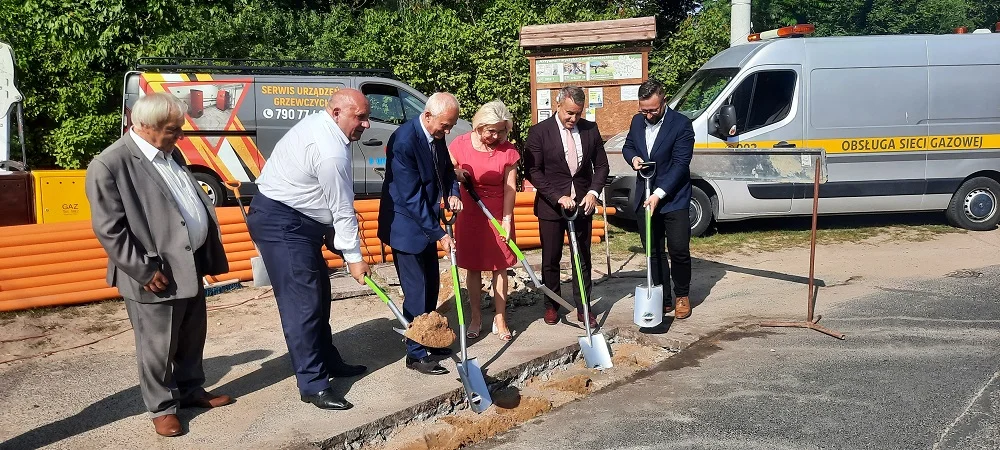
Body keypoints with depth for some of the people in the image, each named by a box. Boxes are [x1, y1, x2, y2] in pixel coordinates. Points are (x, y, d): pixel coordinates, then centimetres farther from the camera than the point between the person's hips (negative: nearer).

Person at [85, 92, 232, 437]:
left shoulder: (169, 153, 10)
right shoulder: (109, 165, -16)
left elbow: (196, 202, 17)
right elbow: (108, 229, -18)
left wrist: (209, 250, 13)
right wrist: (144, 271, -18)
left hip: (191, 265, 8)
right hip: (157, 275, -8)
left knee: (192, 338, 20)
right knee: (158, 347, 7)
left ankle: (191, 390, 38)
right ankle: (162, 407, 24)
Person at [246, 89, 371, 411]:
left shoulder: (319, 124, 8)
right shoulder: (331, 152, -24)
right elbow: (343, 210, -17)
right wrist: (354, 257, -8)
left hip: (294, 219, 11)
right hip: (281, 223, -11)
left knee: (319, 293, 16)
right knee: (302, 302, -9)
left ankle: (328, 361, 28)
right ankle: (313, 384, -4)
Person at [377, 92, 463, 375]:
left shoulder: (436, 136, -1)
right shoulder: (404, 140, -26)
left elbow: (446, 169, 17)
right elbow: (411, 197, -26)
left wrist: (452, 193, -4)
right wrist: (439, 234, -23)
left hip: (425, 223, 9)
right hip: (405, 225, -8)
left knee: (431, 285, 16)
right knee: (416, 292, -2)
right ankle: (416, 355, 12)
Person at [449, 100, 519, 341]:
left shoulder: (508, 151, -9)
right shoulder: (460, 144, -9)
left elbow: (510, 188, -7)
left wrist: (506, 219, -12)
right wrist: (455, 174, -19)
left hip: (498, 215, 0)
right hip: (469, 214, 0)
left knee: (500, 267, 4)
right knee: (473, 267, 8)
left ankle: (500, 319, 15)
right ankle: (476, 317, 21)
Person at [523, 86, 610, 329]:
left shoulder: (590, 129, 2)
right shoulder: (539, 132, -8)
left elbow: (601, 165, 7)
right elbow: (533, 171, -10)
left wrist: (593, 191, -10)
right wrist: (558, 197, -18)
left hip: (583, 204, 2)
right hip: (551, 206, -2)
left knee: (583, 259, 9)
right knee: (550, 260, 9)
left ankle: (583, 308, 20)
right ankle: (551, 306, 26)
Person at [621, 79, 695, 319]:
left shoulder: (681, 124, -13)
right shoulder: (637, 121, 5)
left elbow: (680, 164, -16)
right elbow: (627, 146, 21)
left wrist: (659, 194, -23)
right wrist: (633, 157, -5)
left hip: (673, 198, -5)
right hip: (645, 197, 5)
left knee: (679, 251, -4)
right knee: (654, 252, 9)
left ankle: (682, 296, 18)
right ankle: (663, 299, 20)